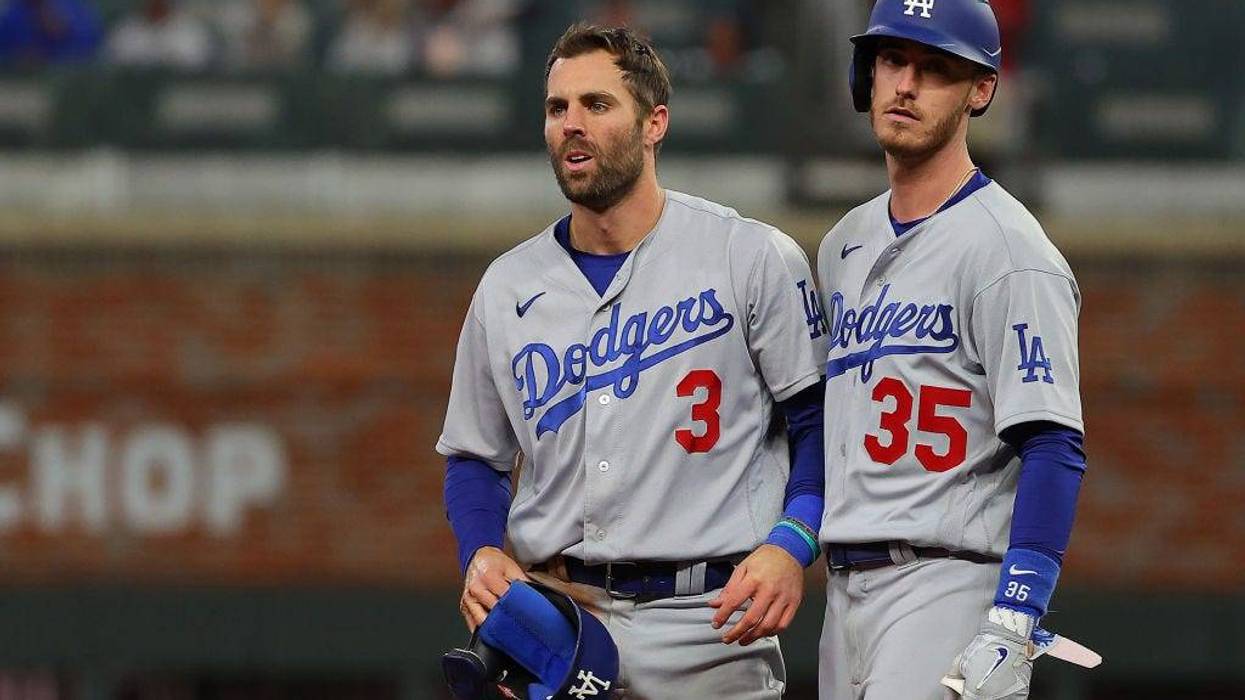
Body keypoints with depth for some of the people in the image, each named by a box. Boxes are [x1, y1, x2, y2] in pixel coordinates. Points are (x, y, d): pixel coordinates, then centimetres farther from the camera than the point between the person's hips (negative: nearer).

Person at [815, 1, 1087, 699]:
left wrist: (1010, 633, -24)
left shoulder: (1008, 252, -9)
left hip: (950, 583, -8)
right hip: (846, 591, 8)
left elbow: (1053, 451, -17)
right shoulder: (845, 245, 17)